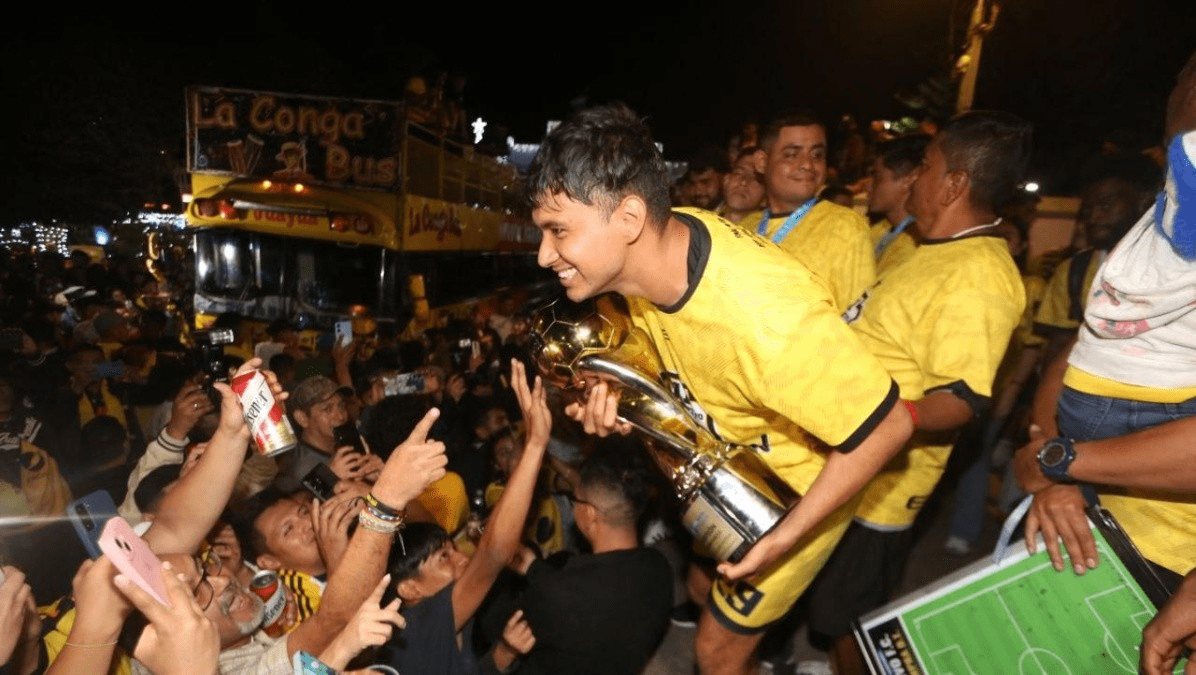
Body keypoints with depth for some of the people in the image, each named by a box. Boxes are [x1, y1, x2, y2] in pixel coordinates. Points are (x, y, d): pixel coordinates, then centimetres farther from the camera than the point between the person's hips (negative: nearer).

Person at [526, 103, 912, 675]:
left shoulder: (765, 316, -43)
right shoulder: (655, 246, -18)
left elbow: (886, 427, -29)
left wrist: (781, 540, -26)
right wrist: (620, 398, -18)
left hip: (796, 491, -6)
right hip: (728, 464, 7)